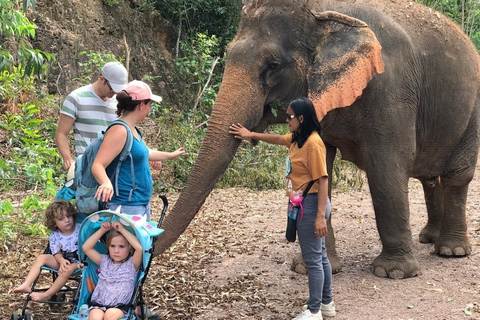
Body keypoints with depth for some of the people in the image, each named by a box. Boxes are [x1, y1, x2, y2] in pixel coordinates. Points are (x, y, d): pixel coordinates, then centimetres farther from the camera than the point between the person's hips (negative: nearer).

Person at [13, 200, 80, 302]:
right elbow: (57, 252, -4)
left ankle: (47, 295, -28)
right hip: (62, 260, 5)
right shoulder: (54, 236, -2)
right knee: (41, 257, -11)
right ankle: (26, 285, -22)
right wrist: (62, 260, -26)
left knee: (68, 269, -36)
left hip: (77, 262, -5)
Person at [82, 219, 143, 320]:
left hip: (120, 307, -3)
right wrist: (102, 230, 4)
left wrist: (122, 229, -11)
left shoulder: (132, 264, 4)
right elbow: (86, 248, 10)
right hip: (98, 304, 3)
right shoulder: (104, 261, 17)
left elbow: (139, 248, -16)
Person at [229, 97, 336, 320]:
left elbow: (323, 179, -22)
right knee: (319, 256, 16)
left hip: (311, 205, -10)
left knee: (313, 259, -2)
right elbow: (277, 139, 29)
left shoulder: (313, 143, -19)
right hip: (303, 204, 10)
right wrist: (251, 135, 25)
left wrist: (320, 216, -24)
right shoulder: (296, 139, 9)